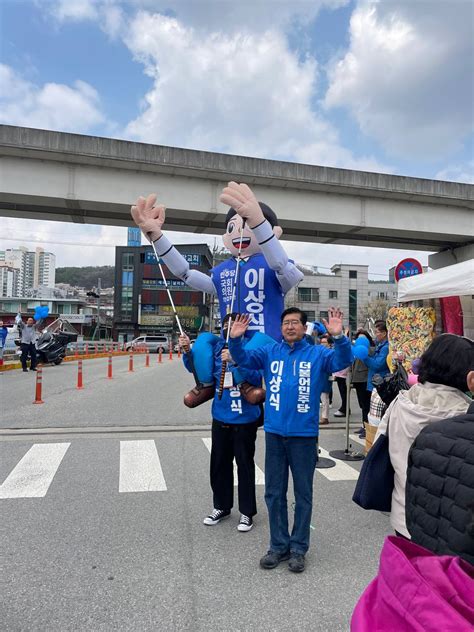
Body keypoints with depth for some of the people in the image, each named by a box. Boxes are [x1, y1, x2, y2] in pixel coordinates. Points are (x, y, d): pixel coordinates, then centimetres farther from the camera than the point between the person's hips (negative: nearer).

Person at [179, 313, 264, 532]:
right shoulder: (217, 347, 0)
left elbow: (257, 379, -22)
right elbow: (196, 368, 9)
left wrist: (235, 361, -33)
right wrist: (187, 351, -9)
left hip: (245, 418, -5)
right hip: (220, 417, 5)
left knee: (244, 464, 7)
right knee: (219, 463, 16)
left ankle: (247, 512, 25)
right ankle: (221, 506, 36)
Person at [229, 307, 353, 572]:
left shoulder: (317, 354, -3)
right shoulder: (270, 351, 3)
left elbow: (342, 362, -16)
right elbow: (243, 359, -2)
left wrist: (339, 337, -34)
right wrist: (236, 340, -21)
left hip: (304, 434, -2)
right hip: (274, 432, 2)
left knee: (303, 494, 12)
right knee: (274, 493, 13)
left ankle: (299, 548, 29)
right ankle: (279, 545, 31)